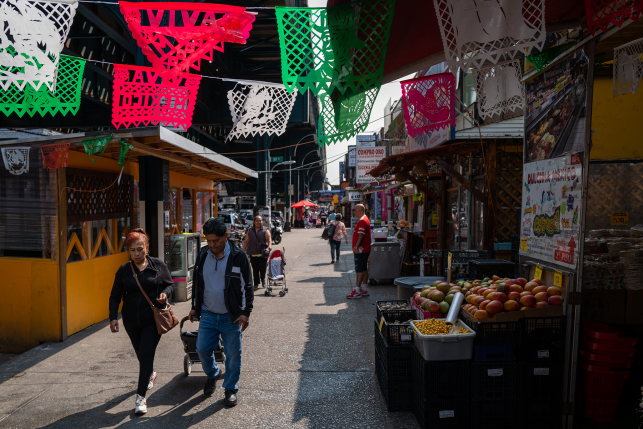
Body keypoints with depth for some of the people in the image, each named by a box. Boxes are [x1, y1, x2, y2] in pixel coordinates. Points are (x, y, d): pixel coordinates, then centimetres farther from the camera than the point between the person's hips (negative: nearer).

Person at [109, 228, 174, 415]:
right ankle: (151, 374, 49)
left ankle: (141, 397, 2)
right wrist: (113, 317, -9)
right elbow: (115, 296, 3)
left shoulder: (158, 265, -5)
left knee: (146, 354, -7)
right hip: (131, 321, 3)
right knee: (141, 354, 18)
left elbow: (170, 284, 5)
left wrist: (165, 293, -17)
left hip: (153, 319, -3)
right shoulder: (124, 270, -1)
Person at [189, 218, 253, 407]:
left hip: (232, 316, -3)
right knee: (202, 349, 7)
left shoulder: (238, 257, -10)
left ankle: (231, 389, 26)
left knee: (233, 355, 5)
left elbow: (247, 287, -6)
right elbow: (197, 283, 15)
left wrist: (246, 312, -10)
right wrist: (194, 307, 15)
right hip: (208, 314, 4)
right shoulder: (202, 255, 2)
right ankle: (212, 374, 38)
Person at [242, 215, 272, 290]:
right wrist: (243, 251, 7)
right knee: (255, 269, 2)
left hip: (263, 253, -2)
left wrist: (270, 245, -31)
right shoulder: (250, 231, 13)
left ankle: (263, 280, 22)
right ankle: (256, 284, 13)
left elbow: (269, 238, -10)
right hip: (253, 253, 2)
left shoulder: (265, 230, 5)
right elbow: (246, 242, 14)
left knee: (262, 267, -6)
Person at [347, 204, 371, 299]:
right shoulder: (365, 219, 17)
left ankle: (357, 291, -4)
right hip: (365, 250, 10)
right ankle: (364, 290, 18)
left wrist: (356, 247, -27)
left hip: (361, 250, -10)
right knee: (364, 269, 12)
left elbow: (361, 235, -24)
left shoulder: (362, 221, -17)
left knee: (359, 270, -7)